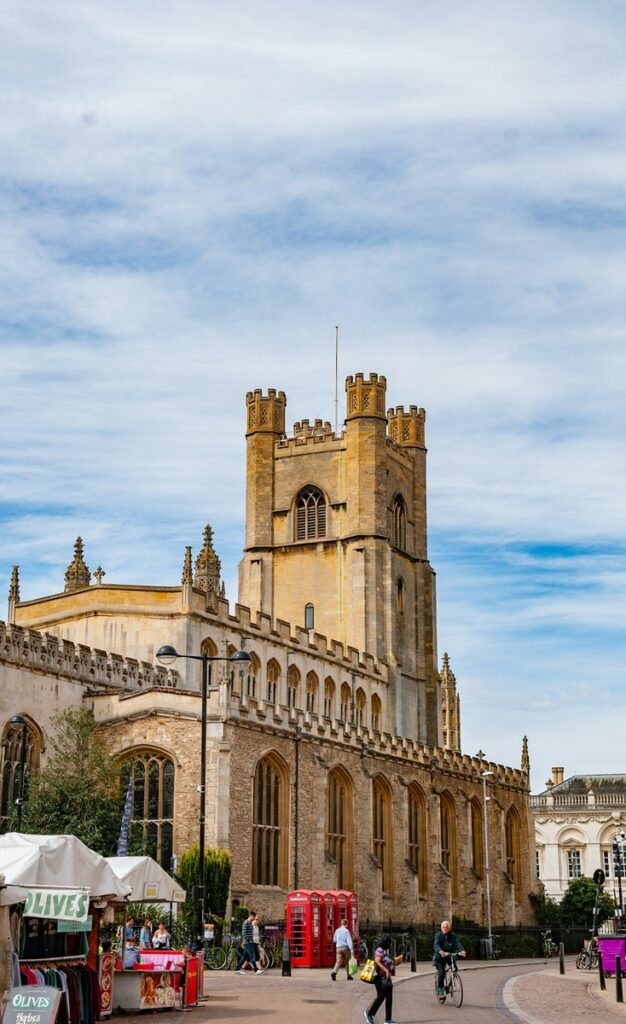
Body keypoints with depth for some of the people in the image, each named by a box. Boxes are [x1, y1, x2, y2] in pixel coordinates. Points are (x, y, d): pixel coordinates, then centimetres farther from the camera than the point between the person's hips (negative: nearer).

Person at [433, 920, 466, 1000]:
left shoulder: (452, 936, -5)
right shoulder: (438, 935, -12)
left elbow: (457, 943, -19)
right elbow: (436, 945, -28)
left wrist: (462, 950, -41)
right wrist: (440, 951, -51)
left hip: (449, 956, 3)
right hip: (439, 957, -3)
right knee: (441, 972, -20)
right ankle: (440, 992, -8)